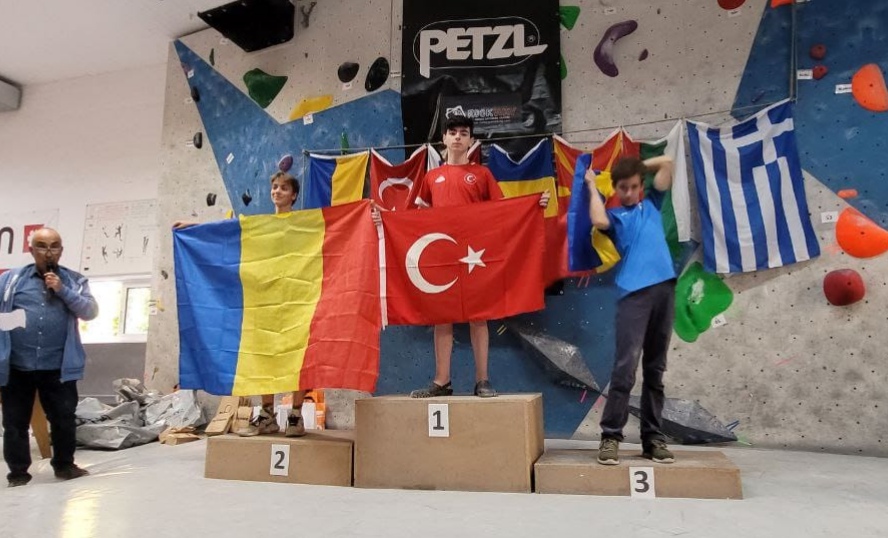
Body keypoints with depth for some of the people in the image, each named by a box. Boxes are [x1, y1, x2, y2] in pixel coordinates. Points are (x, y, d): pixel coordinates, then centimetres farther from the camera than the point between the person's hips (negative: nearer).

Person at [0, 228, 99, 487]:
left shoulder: (75, 281, 7)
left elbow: (91, 311, -3)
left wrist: (62, 290, -11)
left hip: (58, 367, 0)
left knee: (64, 419, 7)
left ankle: (64, 465, 24)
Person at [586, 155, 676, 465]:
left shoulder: (652, 204, 22)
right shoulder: (614, 216, 13)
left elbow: (667, 163, 23)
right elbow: (599, 221, -12)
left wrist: (637, 166, 26)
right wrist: (592, 185, 3)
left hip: (664, 288, 4)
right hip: (634, 293, -4)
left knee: (655, 369, 7)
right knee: (626, 366, -12)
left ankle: (653, 437, 14)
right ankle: (610, 437, -5)